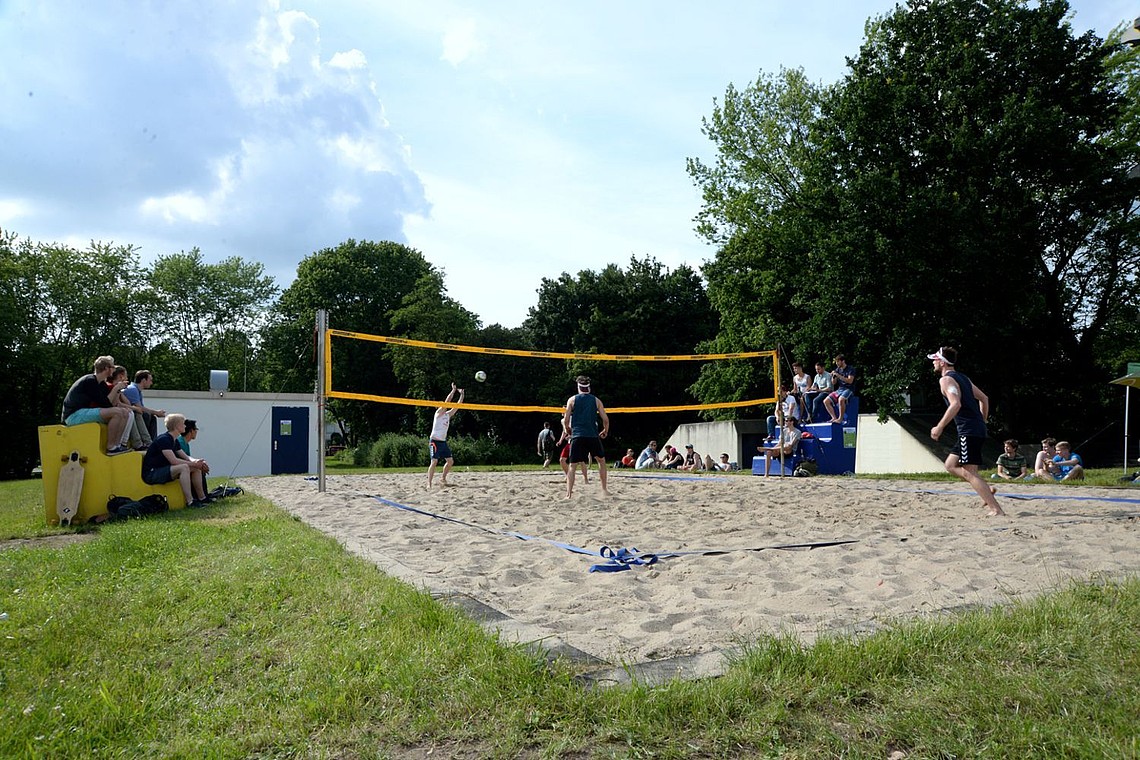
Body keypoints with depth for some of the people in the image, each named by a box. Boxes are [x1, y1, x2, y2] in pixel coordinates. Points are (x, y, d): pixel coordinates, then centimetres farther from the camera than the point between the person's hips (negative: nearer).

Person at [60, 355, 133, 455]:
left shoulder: (101, 384, 13)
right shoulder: (90, 381, -15)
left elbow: (111, 404, 10)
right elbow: (105, 404, -19)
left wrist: (118, 389, 1)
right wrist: (116, 388, -12)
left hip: (86, 412, 10)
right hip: (74, 414, -10)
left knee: (125, 412, 3)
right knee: (117, 412, -25)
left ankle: (117, 444, -4)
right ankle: (111, 447, -18)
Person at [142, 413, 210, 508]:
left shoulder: (174, 441, 12)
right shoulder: (164, 439, -18)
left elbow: (186, 457, 14)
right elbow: (173, 461, -27)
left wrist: (196, 462, -7)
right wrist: (193, 463, -22)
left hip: (163, 471, 10)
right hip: (151, 474, -10)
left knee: (196, 468, 2)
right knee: (184, 467, -31)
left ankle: (202, 498, 7)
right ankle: (190, 502, -32)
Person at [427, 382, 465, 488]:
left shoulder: (448, 414, 13)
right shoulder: (438, 413, -6)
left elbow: (457, 406, 12)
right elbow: (446, 402, -17)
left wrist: (462, 394, 7)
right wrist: (453, 390, -15)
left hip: (443, 441, 8)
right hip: (435, 441, -8)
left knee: (450, 461, 8)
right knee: (434, 462, -14)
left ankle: (443, 479, 24)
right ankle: (429, 483, -13)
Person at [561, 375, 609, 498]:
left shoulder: (572, 399, 5)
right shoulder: (596, 400, 8)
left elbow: (566, 420, 1)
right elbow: (605, 419, 4)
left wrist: (567, 430, 20)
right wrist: (605, 431, 22)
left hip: (577, 436, -1)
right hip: (593, 436, 1)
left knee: (572, 465, 3)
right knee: (601, 460, 19)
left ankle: (569, 493, -6)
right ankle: (604, 489, 17)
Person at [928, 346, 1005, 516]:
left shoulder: (946, 379, -10)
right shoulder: (963, 378, 19)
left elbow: (955, 404, -24)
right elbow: (984, 398, 23)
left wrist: (939, 427, -19)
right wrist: (982, 422, 27)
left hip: (968, 431, -10)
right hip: (978, 428, 10)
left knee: (969, 473, -6)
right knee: (951, 465, 17)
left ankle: (996, 510, -8)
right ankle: (987, 490, 10)